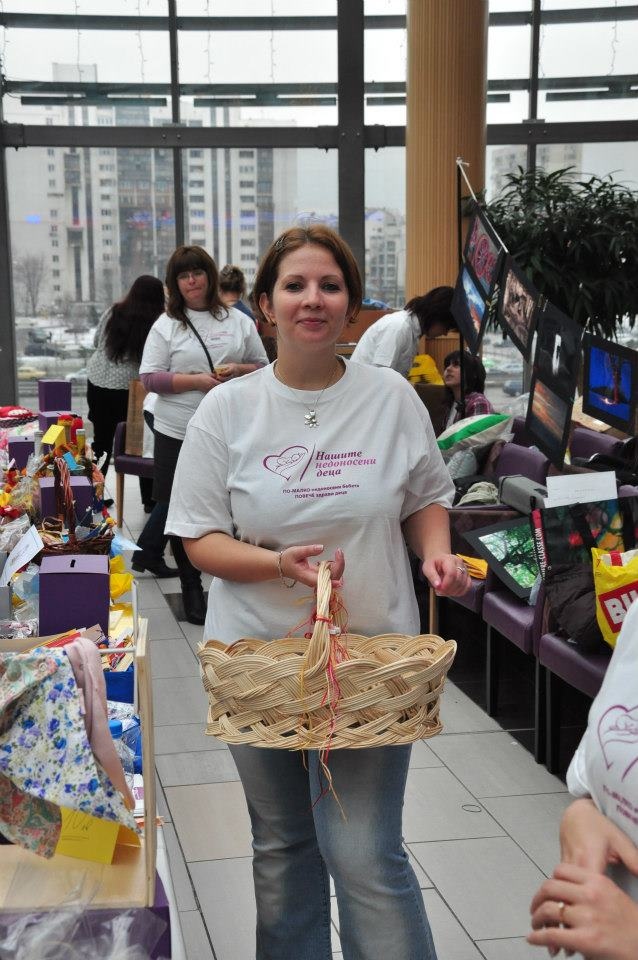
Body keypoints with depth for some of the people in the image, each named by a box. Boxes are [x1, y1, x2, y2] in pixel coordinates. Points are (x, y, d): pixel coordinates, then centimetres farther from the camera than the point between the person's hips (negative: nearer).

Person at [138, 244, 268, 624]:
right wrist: (196, 381, -15)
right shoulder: (166, 325, 1)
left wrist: (239, 371, -10)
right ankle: (191, 587, 21)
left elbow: (262, 366, 12)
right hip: (179, 434, -1)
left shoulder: (238, 320, 7)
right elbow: (149, 377, -4)